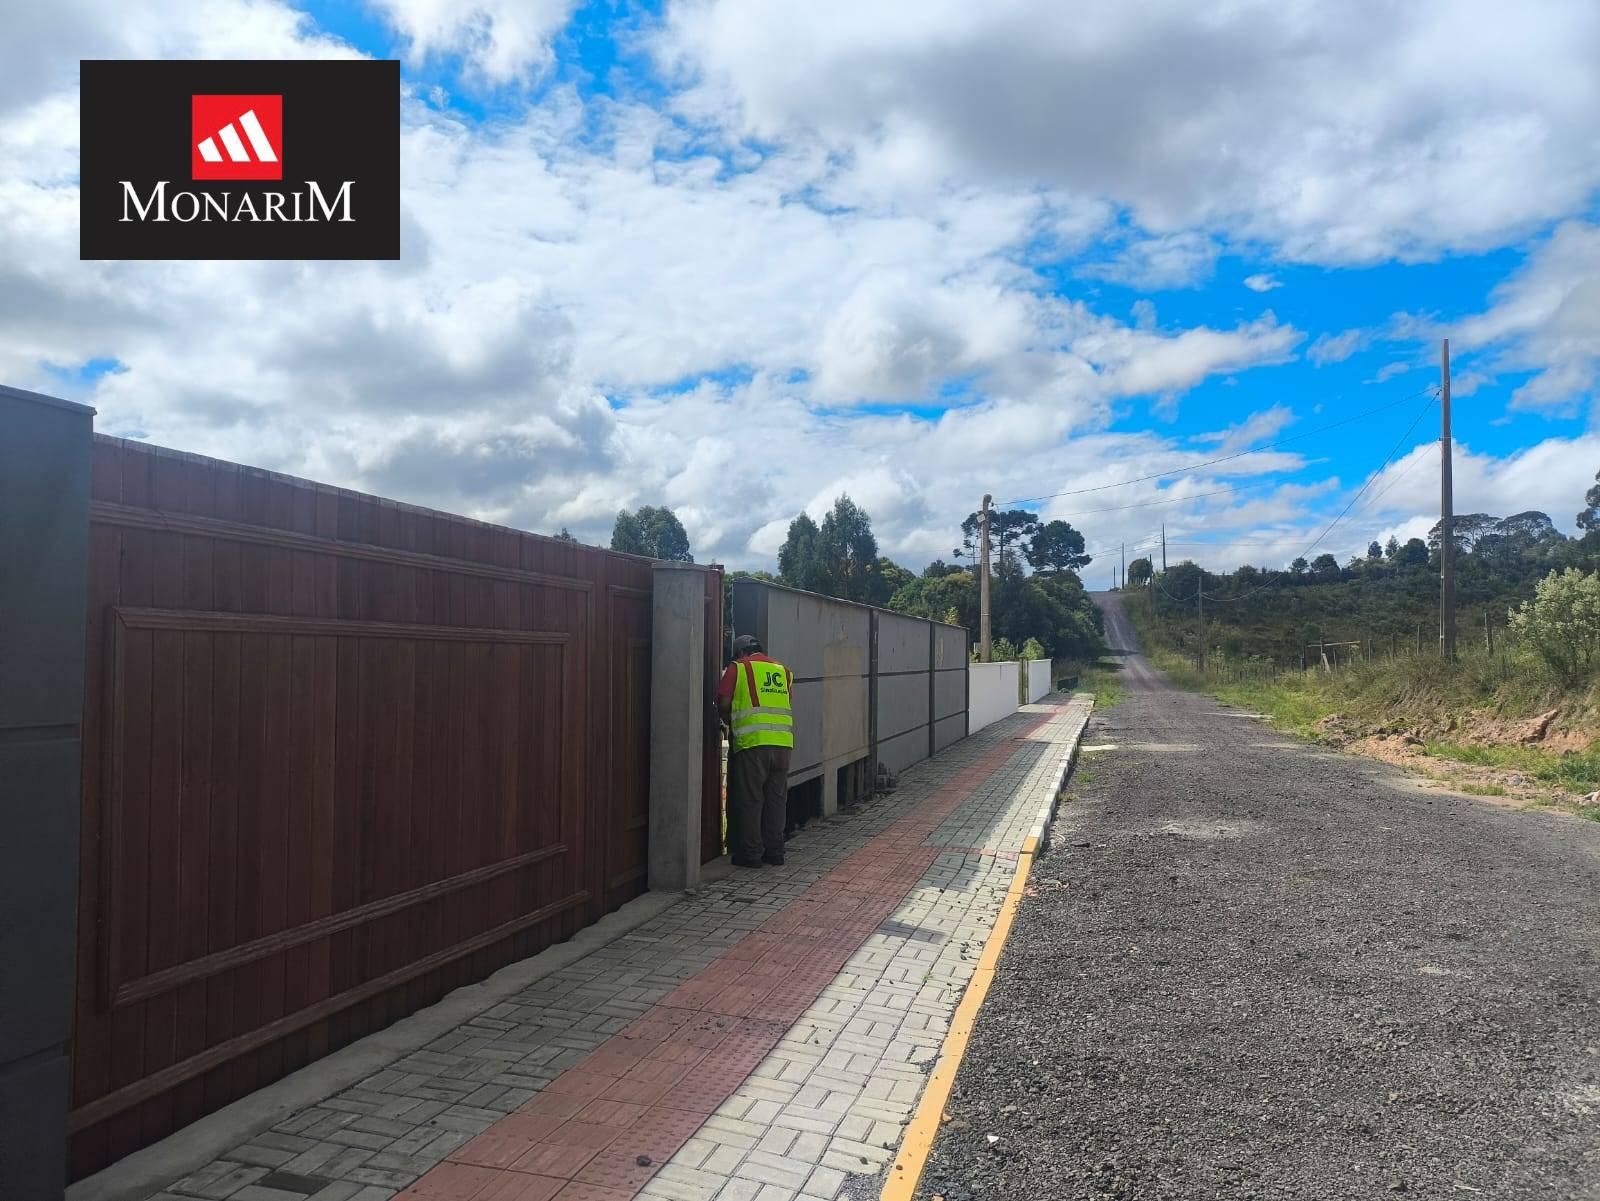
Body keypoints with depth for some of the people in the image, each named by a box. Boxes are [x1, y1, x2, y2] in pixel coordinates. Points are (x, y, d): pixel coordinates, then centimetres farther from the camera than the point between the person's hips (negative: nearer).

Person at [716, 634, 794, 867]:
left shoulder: (737, 667, 5)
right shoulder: (782, 670, 17)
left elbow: (723, 704, -1)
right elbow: (785, 704, 17)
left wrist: (731, 724, 18)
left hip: (752, 742, -4)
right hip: (783, 741, 4)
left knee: (750, 799, 5)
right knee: (776, 798, 12)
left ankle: (751, 853, 9)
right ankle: (775, 852, 17)